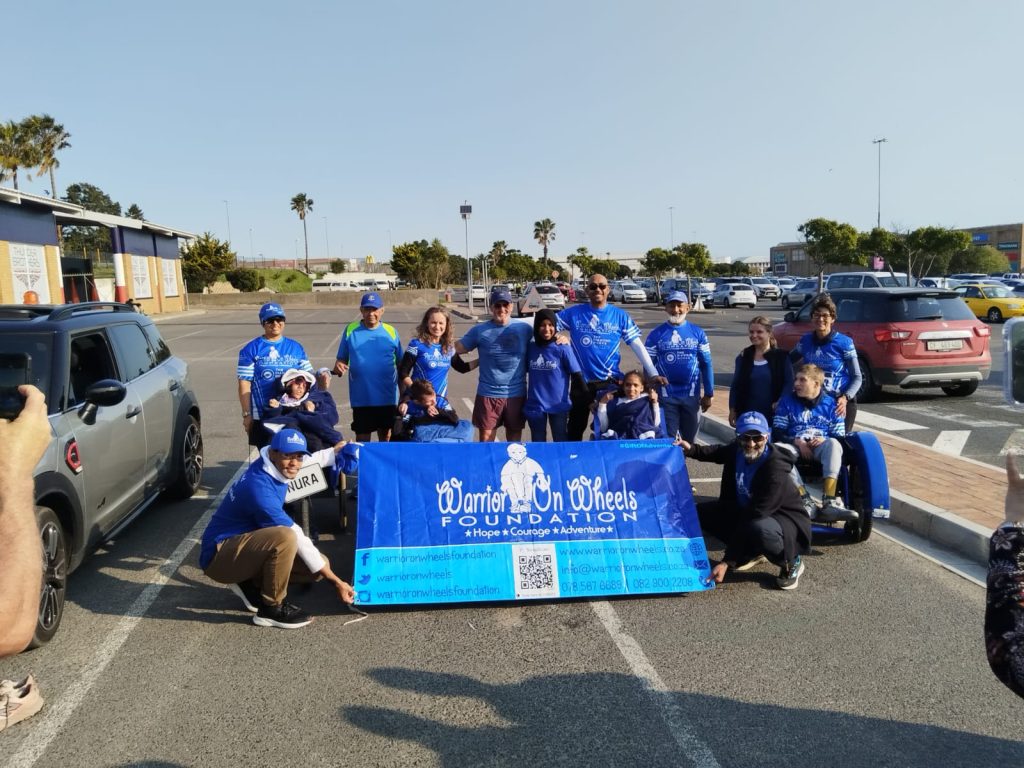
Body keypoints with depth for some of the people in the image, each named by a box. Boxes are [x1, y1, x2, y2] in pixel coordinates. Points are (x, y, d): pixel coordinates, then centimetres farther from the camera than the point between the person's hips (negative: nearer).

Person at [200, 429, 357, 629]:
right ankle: (271, 608, -15)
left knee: (319, 565, -3)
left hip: (249, 547, 9)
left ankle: (252, 585, 11)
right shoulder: (259, 488, -29)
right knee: (284, 537, -36)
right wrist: (336, 581, -21)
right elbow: (296, 538, -26)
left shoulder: (275, 466, -4)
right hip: (219, 555, -9)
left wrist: (334, 452, 28)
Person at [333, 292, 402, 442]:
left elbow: (401, 365, 5)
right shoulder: (350, 330, 0)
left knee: (386, 438, 12)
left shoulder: (391, 332, 0)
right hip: (361, 399, 0)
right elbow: (341, 359, 6)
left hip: (387, 398, 0)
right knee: (362, 440, 9)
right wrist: (338, 366, -17)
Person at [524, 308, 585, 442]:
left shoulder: (563, 348, -10)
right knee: (538, 445, 15)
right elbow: (523, 371, 12)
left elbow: (576, 376, -6)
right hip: (534, 405, 3)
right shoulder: (530, 347, 0)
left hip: (558, 405, -3)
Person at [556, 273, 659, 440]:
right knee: (575, 429, 14)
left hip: (611, 381, 0)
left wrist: (653, 374, -7)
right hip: (581, 381, 0)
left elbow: (638, 346, -1)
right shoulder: (573, 312, -2)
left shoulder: (620, 316, 0)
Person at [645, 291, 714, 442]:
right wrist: (653, 377, -22)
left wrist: (708, 394, 2)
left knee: (689, 440, 14)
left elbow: (706, 364, 4)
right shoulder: (656, 334, -2)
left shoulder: (698, 333, 2)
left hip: (692, 395, 2)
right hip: (666, 396, -1)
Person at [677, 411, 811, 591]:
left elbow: (755, 516, -34)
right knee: (702, 512, -5)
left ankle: (791, 564, -6)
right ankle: (753, 552, 13)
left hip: (786, 520, -7)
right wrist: (692, 450, 1)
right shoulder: (737, 449, -11)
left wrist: (727, 562, -33)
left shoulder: (775, 469, -32)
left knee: (759, 529, -41)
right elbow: (720, 452, 18)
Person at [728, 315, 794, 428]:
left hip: (773, 414, -2)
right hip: (748, 414, 2)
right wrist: (732, 410, 4)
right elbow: (735, 386, 8)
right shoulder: (743, 357, 6)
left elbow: (789, 383, -5)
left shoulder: (781, 356, -1)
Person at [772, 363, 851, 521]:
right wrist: (797, 442, -13)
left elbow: (840, 437, 8)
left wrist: (824, 440, -14)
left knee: (833, 444, -36)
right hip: (794, 446, 0)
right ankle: (806, 503, -42)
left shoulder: (830, 404, 10)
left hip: (820, 447, 0)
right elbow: (777, 433, 4)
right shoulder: (787, 401, 10)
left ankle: (830, 503, -43)